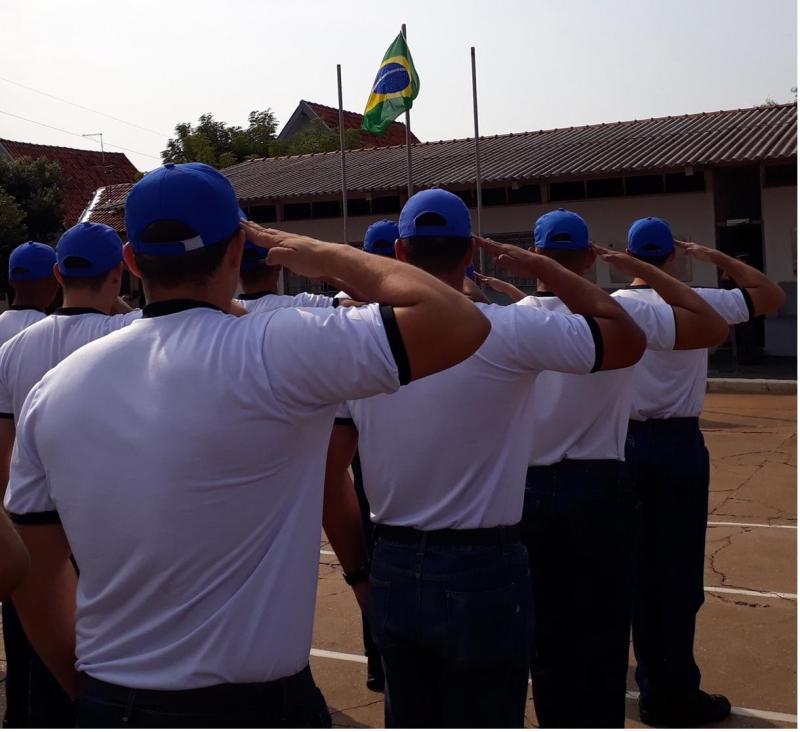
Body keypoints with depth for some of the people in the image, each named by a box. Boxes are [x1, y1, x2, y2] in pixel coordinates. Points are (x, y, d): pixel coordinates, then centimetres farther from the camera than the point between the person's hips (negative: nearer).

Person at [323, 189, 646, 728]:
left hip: (393, 572, 5)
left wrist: (359, 572, 12)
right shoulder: (509, 333, -14)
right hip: (483, 574, -4)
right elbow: (628, 341, -2)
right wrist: (541, 267, 2)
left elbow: (329, 477, 1)